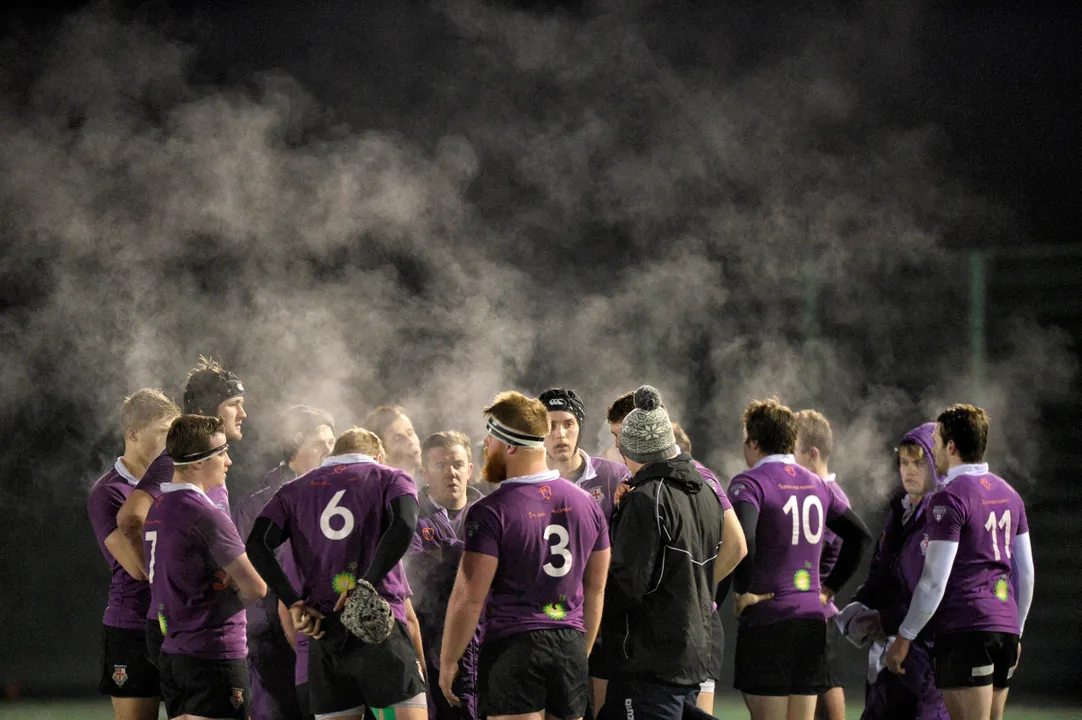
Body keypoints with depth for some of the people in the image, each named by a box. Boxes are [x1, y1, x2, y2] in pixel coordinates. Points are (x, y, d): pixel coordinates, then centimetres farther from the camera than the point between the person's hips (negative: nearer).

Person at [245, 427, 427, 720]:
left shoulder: (293, 490, 17)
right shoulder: (391, 478, 9)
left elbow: (257, 545, 1)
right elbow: (403, 527, -13)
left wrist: (294, 604, -2)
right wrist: (367, 586, -13)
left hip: (324, 632, 3)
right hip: (381, 628, -3)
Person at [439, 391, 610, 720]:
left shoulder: (491, 512, -11)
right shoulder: (586, 504, 8)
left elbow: (469, 598, -12)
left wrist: (448, 661, -1)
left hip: (512, 646, -6)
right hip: (570, 644, 6)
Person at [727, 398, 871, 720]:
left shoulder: (750, 483, -8)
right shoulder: (816, 484, 14)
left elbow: (742, 538, -25)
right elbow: (859, 534, 19)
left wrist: (743, 591, -14)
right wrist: (830, 586, 18)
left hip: (767, 618, -6)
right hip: (812, 619, 6)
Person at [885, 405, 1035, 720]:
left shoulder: (950, 497, -10)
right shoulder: (1008, 494, 15)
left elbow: (934, 581, -13)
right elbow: (1026, 573, 18)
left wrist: (904, 636, -6)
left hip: (965, 629, -8)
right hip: (1005, 627, 8)